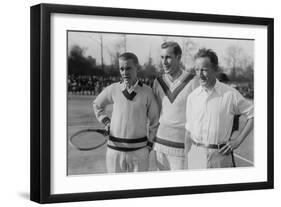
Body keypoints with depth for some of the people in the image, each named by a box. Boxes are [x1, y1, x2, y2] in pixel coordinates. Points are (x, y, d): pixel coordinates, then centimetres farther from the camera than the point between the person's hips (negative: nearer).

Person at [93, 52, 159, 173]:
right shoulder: (113, 89, -1)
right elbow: (97, 104, 20)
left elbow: (154, 120, 7)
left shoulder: (147, 92, -5)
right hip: (115, 148, 1)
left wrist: (149, 141, 7)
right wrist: (106, 122, 9)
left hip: (138, 150, -1)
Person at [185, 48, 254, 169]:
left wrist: (238, 140, -3)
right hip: (196, 154, 2)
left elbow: (253, 115, 2)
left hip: (220, 155, -2)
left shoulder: (230, 94, -5)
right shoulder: (192, 97, 5)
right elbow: (189, 131, 8)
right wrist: (186, 158, 6)